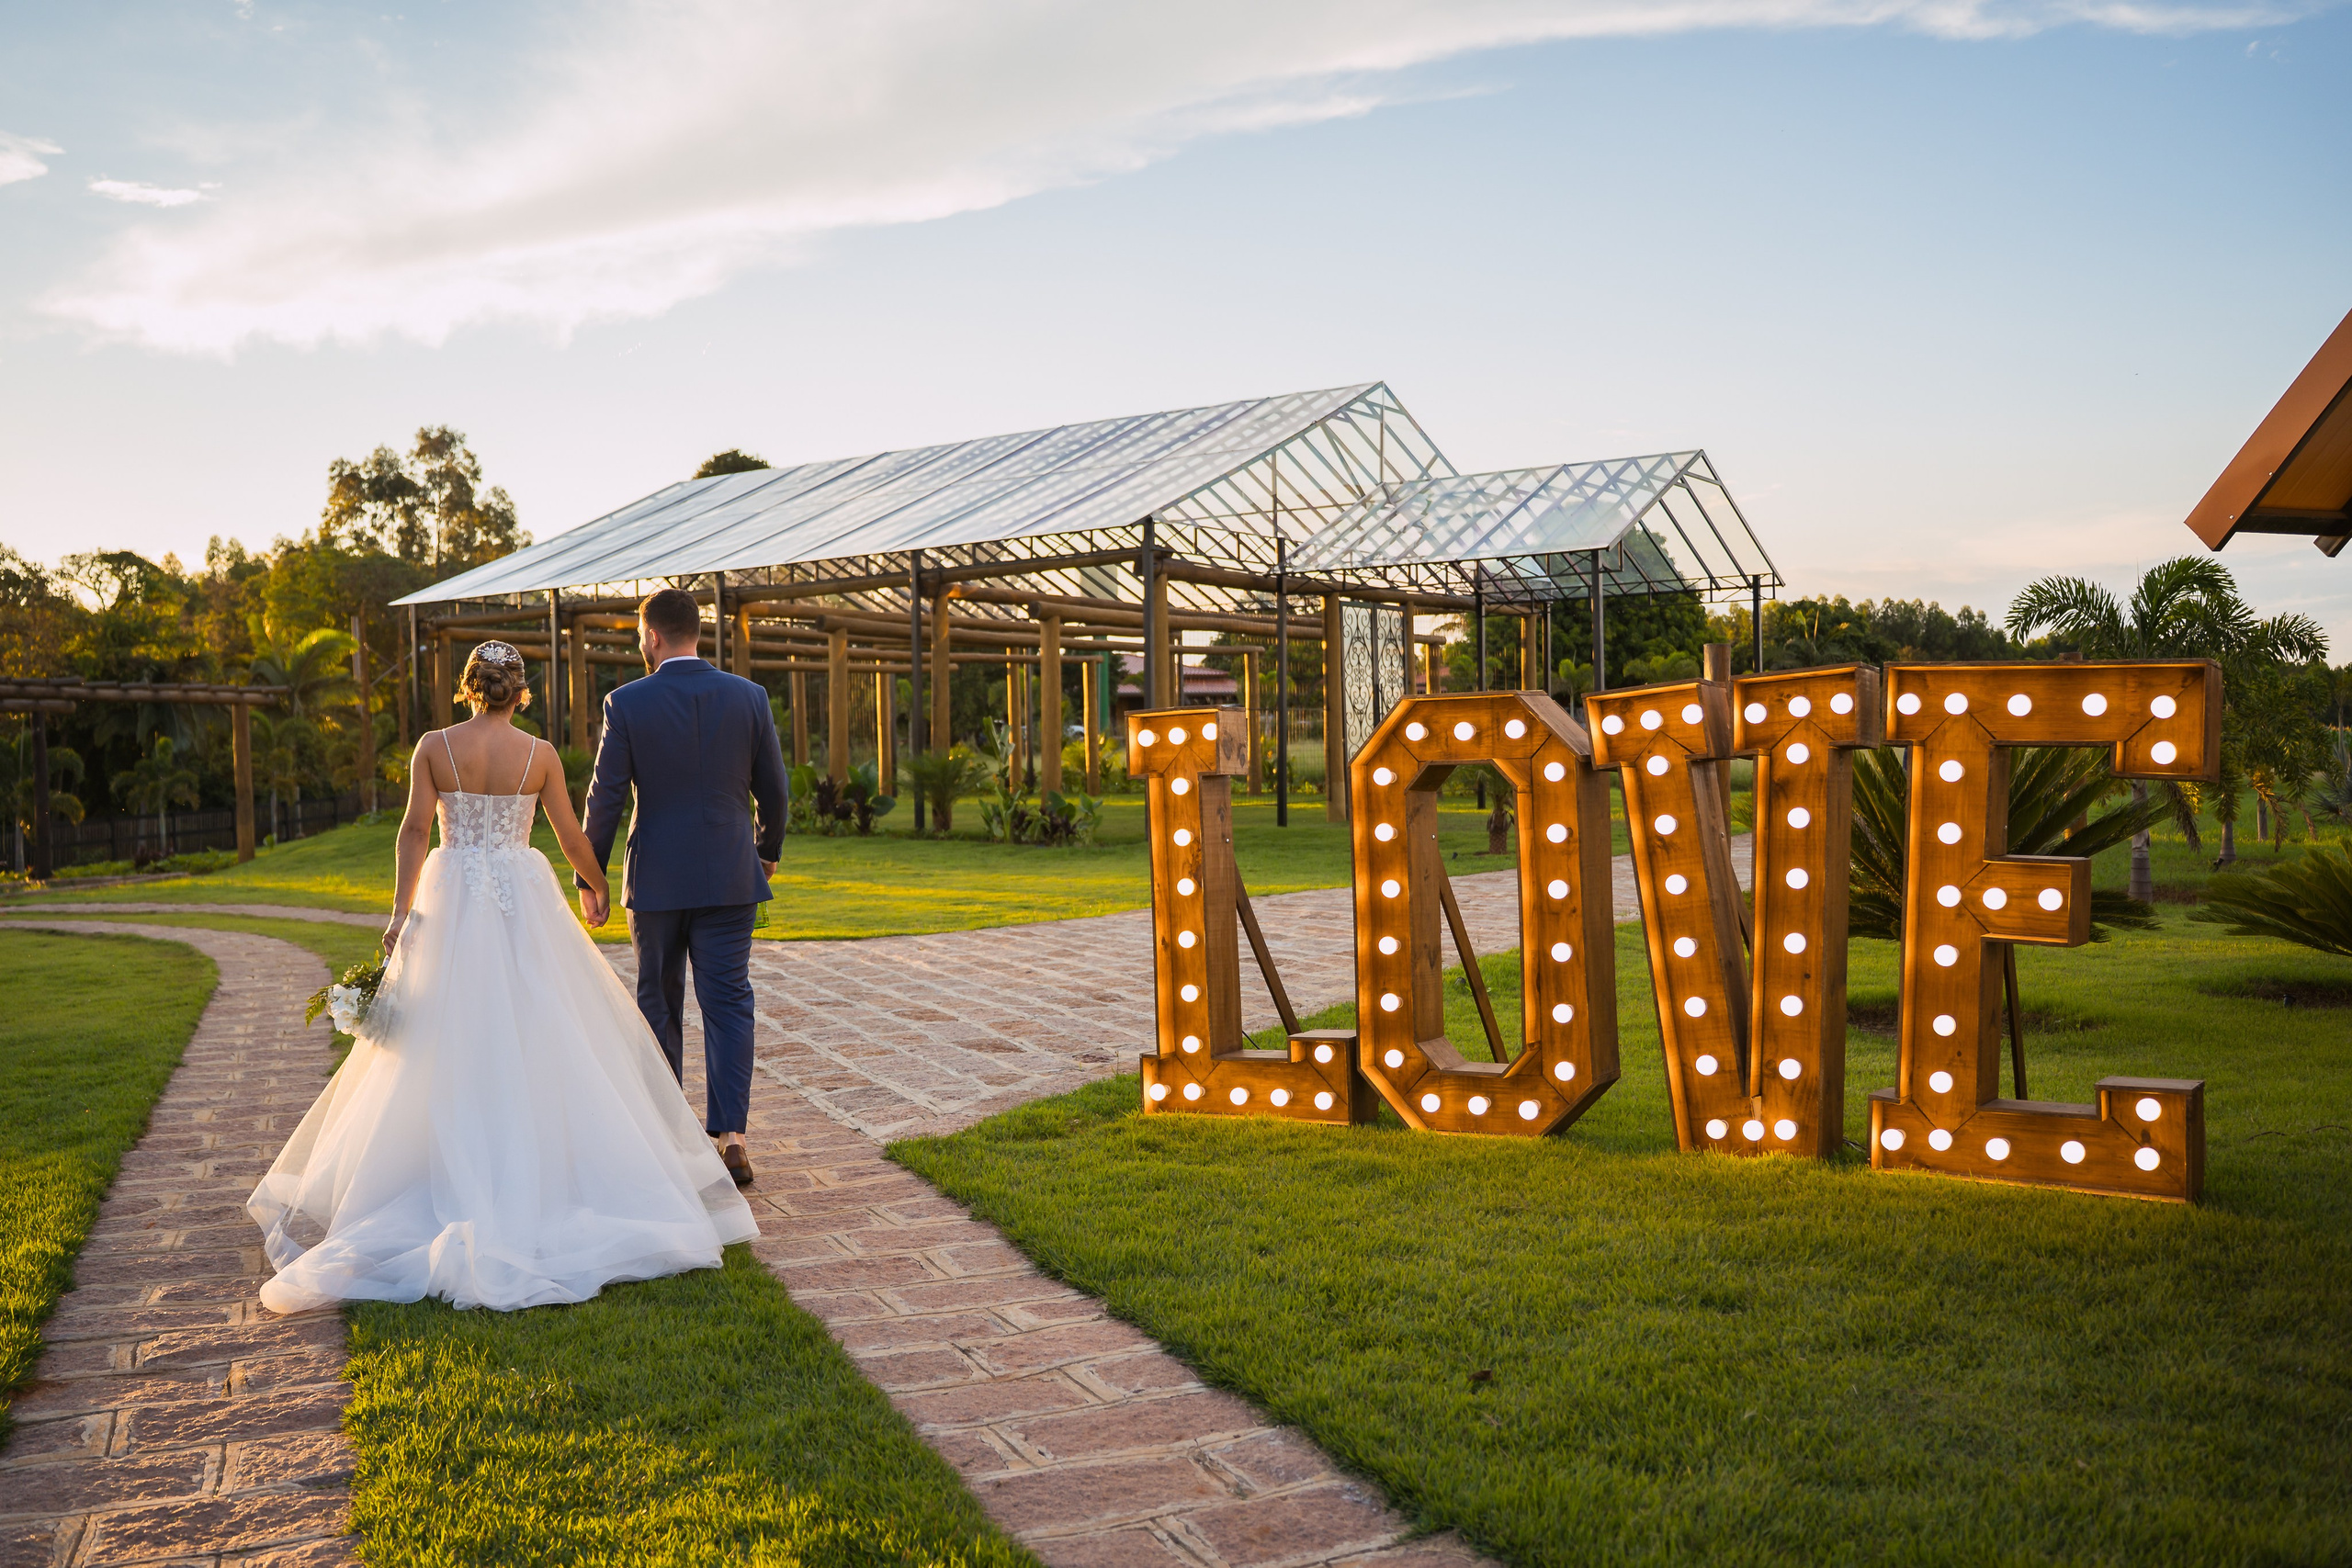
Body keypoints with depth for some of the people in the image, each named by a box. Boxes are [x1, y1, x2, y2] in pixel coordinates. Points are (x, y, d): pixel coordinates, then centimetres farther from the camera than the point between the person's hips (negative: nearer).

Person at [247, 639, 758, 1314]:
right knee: (540, 1039, 7)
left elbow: (414, 830, -7)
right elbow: (571, 838, 2)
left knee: (447, 1047, 8)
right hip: (523, 900, -1)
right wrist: (599, 886, 19)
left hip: (450, 900, 1)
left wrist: (401, 912, -6)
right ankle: (546, 1172, 8)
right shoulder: (539, 755, -2)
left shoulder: (433, 747, -1)